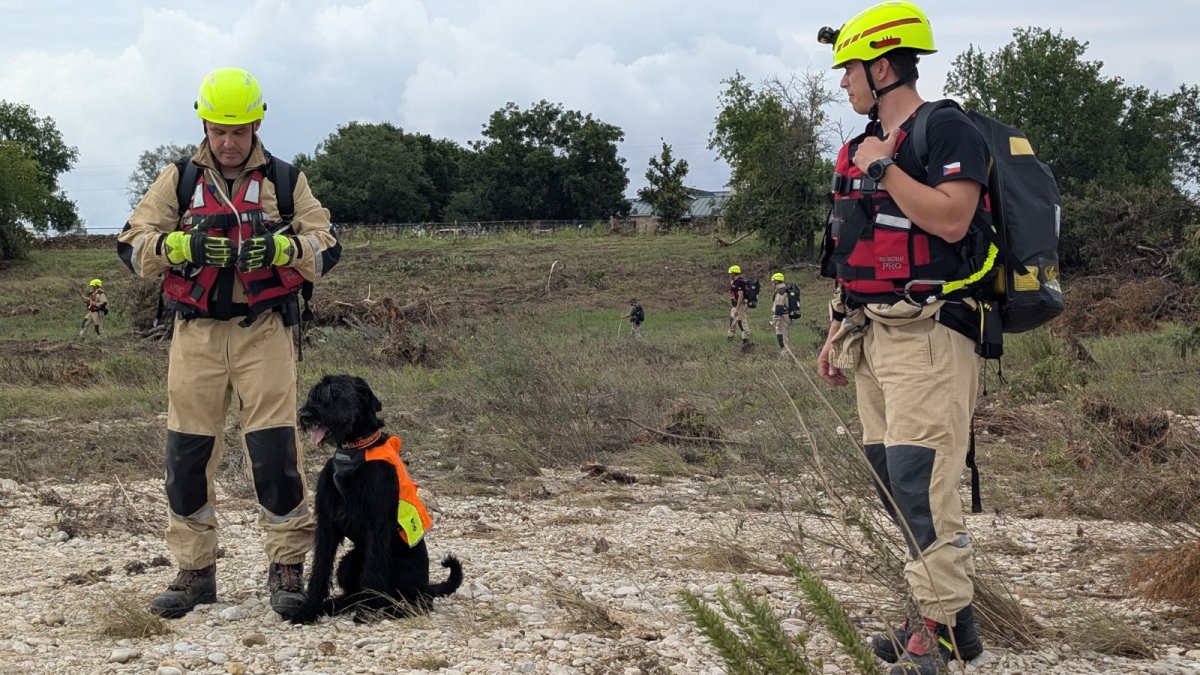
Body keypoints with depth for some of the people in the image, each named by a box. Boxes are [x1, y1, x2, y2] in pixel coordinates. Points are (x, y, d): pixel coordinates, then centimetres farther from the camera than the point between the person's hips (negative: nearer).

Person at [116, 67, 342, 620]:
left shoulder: (286, 181, 8)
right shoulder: (178, 179, 9)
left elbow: (325, 249, 1)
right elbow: (133, 244, 1)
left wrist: (282, 247, -20)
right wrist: (179, 245, -20)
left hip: (264, 331, -1)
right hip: (196, 332, 2)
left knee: (275, 451, -7)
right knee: (187, 454, 3)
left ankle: (287, 570, 3)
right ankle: (194, 572, 15)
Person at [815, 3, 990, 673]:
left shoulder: (948, 131, -7)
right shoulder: (863, 146, 19)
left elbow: (951, 220, -22)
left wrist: (882, 168, -14)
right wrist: (835, 334, 20)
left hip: (927, 335, -9)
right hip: (872, 337, 9)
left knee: (920, 482, -13)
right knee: (894, 481, 9)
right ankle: (948, 611, 17)